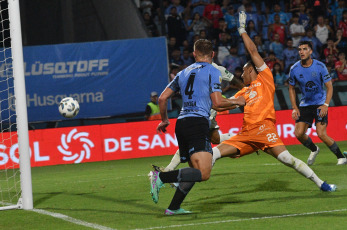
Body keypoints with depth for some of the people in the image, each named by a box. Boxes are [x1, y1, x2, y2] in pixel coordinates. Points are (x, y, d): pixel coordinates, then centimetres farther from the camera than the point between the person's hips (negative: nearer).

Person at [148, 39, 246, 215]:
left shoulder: (183, 73, 20)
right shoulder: (213, 72, 3)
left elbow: (162, 98, 19)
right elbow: (217, 103, -5)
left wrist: (164, 120, 34)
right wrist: (236, 102, 13)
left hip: (181, 123, 8)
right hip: (198, 123, -8)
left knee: (196, 170, 17)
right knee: (203, 173, -16)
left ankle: (174, 207, 13)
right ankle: (161, 177, -27)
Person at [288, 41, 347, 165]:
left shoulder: (320, 66, -12)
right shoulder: (294, 69, -5)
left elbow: (329, 87, -8)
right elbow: (291, 88, 10)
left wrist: (326, 105, -20)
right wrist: (294, 108, 1)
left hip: (320, 103, -4)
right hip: (305, 104, 4)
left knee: (321, 134, -18)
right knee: (299, 133, -8)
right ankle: (314, 150, 24)